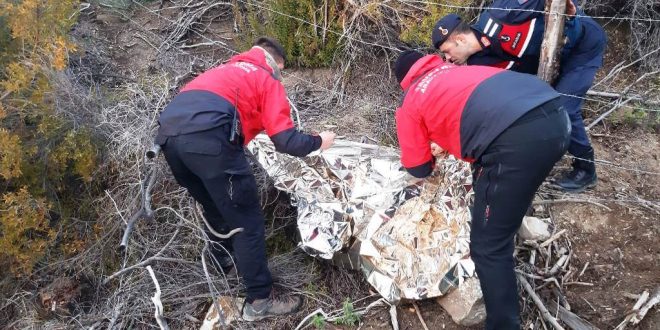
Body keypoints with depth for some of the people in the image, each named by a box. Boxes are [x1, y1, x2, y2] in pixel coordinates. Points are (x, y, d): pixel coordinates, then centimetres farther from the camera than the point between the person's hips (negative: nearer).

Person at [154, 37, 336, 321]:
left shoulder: (225, 70, 36)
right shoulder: (268, 79, 16)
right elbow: (285, 141, 6)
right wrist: (318, 142, 24)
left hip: (168, 134, 8)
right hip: (207, 138, -8)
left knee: (216, 210, 28)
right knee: (247, 221, 5)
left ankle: (224, 265, 47)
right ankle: (260, 301, 11)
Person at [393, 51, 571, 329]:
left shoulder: (411, 101, 18)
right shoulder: (457, 70, 34)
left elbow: (418, 169, 25)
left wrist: (430, 147, 46)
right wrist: (444, 143, 41)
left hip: (520, 138, -8)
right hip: (556, 117, 8)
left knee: (488, 247, 4)